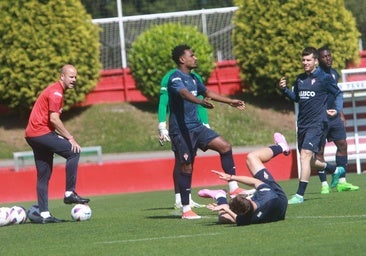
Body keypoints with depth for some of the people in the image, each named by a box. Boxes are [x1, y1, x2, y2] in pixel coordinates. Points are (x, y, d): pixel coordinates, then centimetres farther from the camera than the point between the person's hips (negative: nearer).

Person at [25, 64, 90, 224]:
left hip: (32, 135, 10)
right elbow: (54, 119, -19)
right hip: (41, 132, -10)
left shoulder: (56, 91, 21)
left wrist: (59, 135, 10)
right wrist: (70, 138, -16)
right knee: (73, 152, -12)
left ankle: (44, 214, 7)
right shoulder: (56, 92, -10)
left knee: (43, 176, 8)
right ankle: (69, 193, -14)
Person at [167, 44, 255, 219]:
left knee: (225, 147, -2)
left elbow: (207, 92, 30)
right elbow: (184, 93, -34)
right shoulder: (176, 78, -14)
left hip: (196, 126, 9)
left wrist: (230, 101, 34)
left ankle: (233, 188, 2)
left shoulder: (192, 78, 15)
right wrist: (201, 101, -53)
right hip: (181, 129, -9)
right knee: (186, 167, -6)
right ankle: (186, 209, 0)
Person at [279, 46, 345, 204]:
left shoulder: (324, 78, -5)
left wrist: (337, 109, -8)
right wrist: (284, 89, 6)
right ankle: (335, 170, 43)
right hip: (302, 124, 7)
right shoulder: (300, 79, 12)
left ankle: (300, 195, -22)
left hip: (317, 123, -7)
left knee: (305, 155, -21)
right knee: (309, 161, 14)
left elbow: (338, 94, 5)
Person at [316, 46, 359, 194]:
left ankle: (342, 182, 9)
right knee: (319, 150, -4)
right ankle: (324, 184, 1)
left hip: (334, 116, 7)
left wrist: (341, 113, 21)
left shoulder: (334, 74, 13)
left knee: (342, 144, 4)